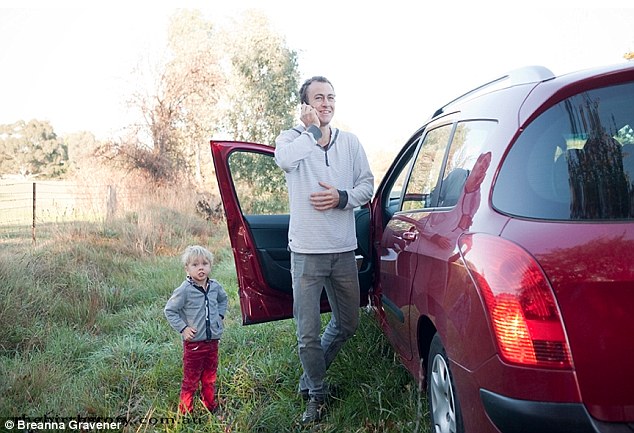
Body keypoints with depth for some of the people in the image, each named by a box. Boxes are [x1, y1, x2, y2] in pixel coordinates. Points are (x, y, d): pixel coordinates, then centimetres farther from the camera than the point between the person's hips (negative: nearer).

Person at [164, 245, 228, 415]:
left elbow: (223, 299, 23)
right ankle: (185, 412, 19)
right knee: (190, 380, 5)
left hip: (213, 340, 5)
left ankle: (211, 406, 34)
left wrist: (220, 315, 10)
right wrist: (182, 328, -14)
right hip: (194, 342, -5)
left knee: (210, 378, 19)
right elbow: (169, 310, -9)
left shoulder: (215, 286, 1)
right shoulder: (184, 290, -15)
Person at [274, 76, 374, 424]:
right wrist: (312, 130, -15)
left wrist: (342, 198, -12)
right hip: (307, 252, -4)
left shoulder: (350, 141, 7)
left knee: (347, 324, 17)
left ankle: (310, 377, 39)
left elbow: (367, 184, 7)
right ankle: (316, 395, 25)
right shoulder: (291, 138, -1)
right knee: (308, 333, 2)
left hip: (343, 251, 4)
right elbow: (285, 160, -25)